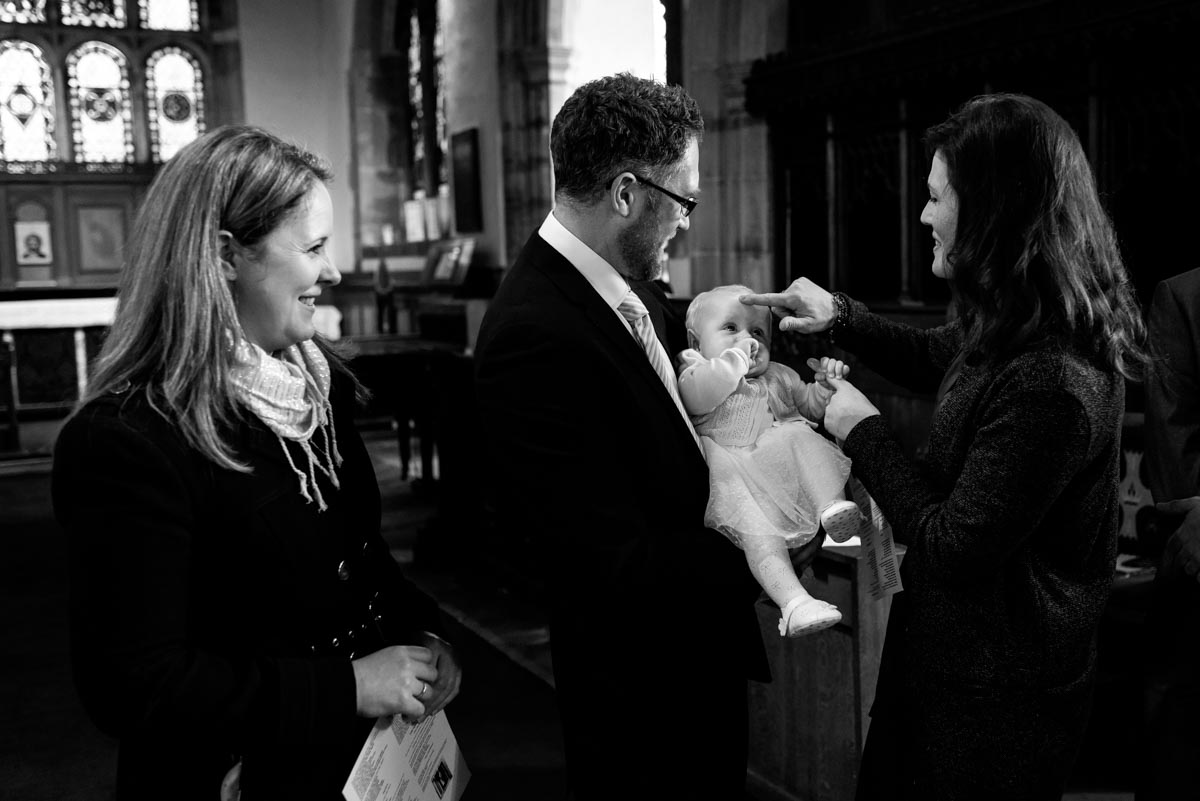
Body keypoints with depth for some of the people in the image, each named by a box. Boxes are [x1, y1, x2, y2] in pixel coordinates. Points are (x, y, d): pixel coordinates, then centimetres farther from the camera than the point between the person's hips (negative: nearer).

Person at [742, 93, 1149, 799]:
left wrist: (864, 433, -14)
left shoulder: (1050, 383, -31)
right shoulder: (1014, 331, -1)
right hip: (948, 649, 9)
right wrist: (839, 316, 8)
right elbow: (934, 359, 21)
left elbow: (952, 548, -25)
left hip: (996, 690, -9)